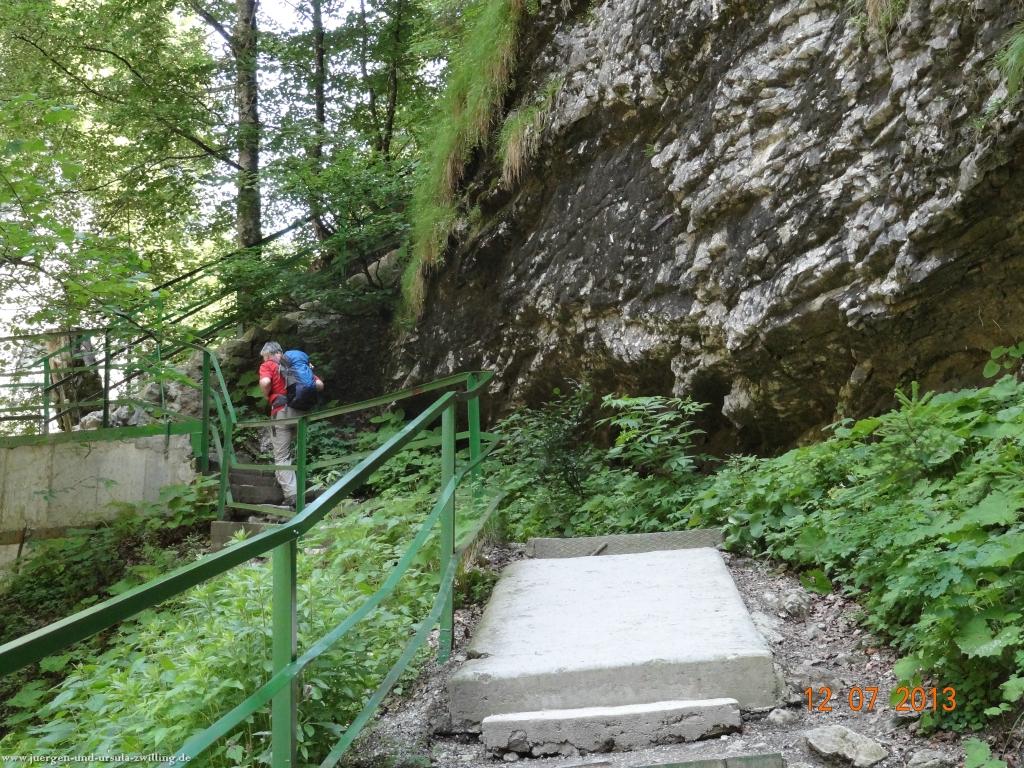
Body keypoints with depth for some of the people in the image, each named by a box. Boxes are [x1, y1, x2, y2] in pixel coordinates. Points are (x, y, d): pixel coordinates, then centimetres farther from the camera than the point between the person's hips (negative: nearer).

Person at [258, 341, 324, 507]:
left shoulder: (267, 365, 6)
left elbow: (265, 382, -16)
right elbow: (319, 385, 11)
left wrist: (268, 397, 2)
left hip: (282, 411, -5)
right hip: (301, 411, 5)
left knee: (282, 457, -1)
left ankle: (291, 495, -11)